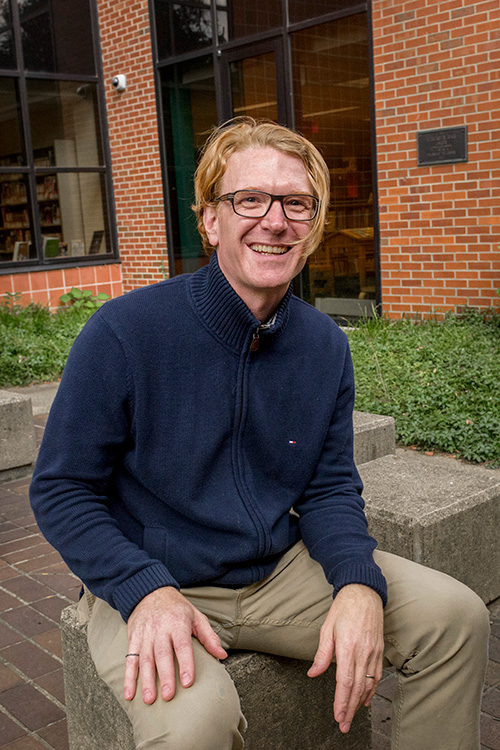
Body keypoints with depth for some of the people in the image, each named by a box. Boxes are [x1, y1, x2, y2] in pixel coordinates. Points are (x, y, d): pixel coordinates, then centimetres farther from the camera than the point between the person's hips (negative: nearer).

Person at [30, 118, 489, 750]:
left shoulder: (326, 346, -1)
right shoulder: (124, 332, -16)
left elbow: (329, 488, 5)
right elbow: (61, 489, -10)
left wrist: (360, 582, -15)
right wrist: (146, 592, -24)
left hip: (282, 569, 5)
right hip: (147, 584, -4)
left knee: (457, 617, -3)